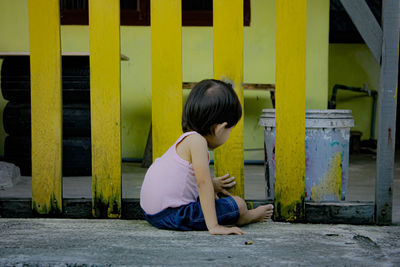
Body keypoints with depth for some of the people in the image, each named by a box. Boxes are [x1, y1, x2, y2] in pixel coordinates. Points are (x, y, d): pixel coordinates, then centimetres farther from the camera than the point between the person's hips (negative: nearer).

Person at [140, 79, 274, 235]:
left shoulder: (186, 140, 13)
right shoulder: (197, 141, -18)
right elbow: (203, 183, -24)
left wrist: (211, 184, 48)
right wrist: (213, 226, -25)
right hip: (170, 215, -10)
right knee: (238, 205, 1)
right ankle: (251, 216, 25)